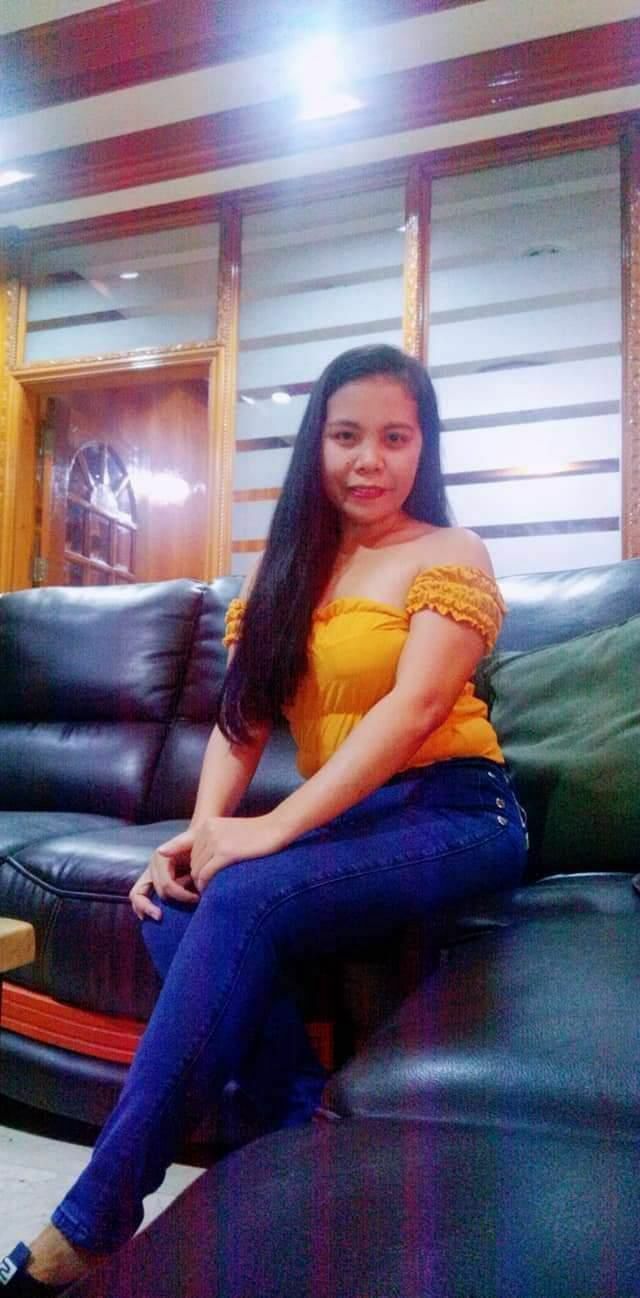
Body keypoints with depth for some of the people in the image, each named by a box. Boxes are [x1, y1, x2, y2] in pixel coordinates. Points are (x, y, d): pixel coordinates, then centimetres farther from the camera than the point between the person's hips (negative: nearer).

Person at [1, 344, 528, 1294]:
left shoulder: (450, 556, -3)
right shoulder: (289, 566, 13)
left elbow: (414, 706, -17)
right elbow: (242, 715, 4)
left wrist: (269, 829, -26)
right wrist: (203, 831, -15)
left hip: (455, 813, -5)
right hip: (341, 818, 5)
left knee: (245, 899, -29)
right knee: (175, 908, -22)